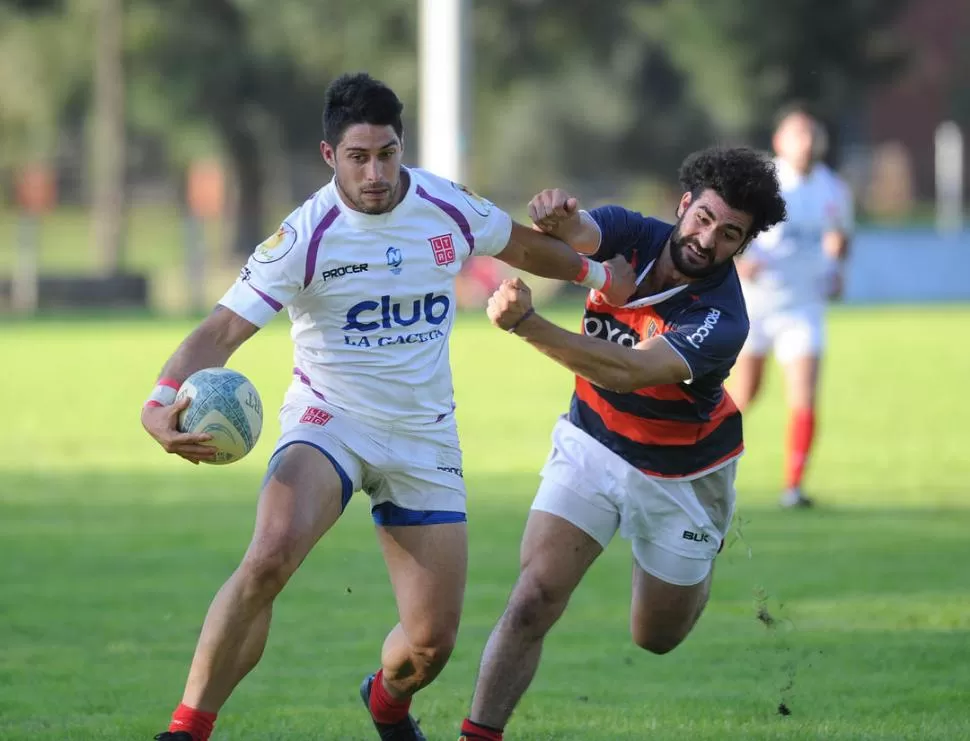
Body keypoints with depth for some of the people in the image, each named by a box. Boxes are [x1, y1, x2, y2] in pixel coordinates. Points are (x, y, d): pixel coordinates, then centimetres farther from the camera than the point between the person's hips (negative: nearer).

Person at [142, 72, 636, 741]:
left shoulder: (450, 208, -4)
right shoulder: (306, 237, -16)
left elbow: (521, 245, 19)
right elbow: (225, 329, -21)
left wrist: (597, 272, 28)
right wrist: (162, 405, -37)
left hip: (424, 436, 3)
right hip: (329, 422, -3)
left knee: (432, 642, -1)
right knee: (270, 558, -33)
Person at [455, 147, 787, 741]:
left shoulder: (720, 322, -30)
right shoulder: (634, 236, -15)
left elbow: (628, 371, -43)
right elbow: (578, 234, -37)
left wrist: (525, 323, -54)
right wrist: (557, 219, -63)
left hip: (680, 473, -2)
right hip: (594, 444, 2)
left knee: (656, 638, 17)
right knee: (533, 602, -16)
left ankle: (708, 551, 49)